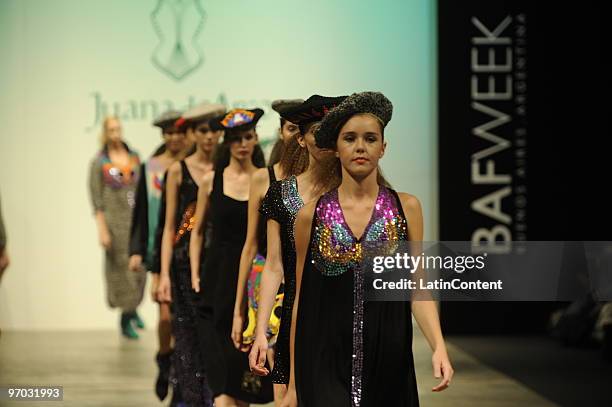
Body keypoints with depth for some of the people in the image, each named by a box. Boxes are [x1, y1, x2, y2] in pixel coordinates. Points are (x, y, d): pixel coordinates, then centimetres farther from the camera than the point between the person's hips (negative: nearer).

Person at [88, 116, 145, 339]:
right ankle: (126, 320, 10)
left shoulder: (134, 157, 9)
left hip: (138, 219, 3)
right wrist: (102, 229, -11)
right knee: (120, 266, 0)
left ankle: (132, 309, 26)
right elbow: (96, 198, -5)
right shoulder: (99, 162, -2)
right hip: (115, 219, -3)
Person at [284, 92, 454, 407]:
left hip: (388, 367, 1)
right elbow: (301, 301, 7)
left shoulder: (406, 207, 4)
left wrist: (439, 346, -15)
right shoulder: (310, 215, 3)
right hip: (326, 367, -1)